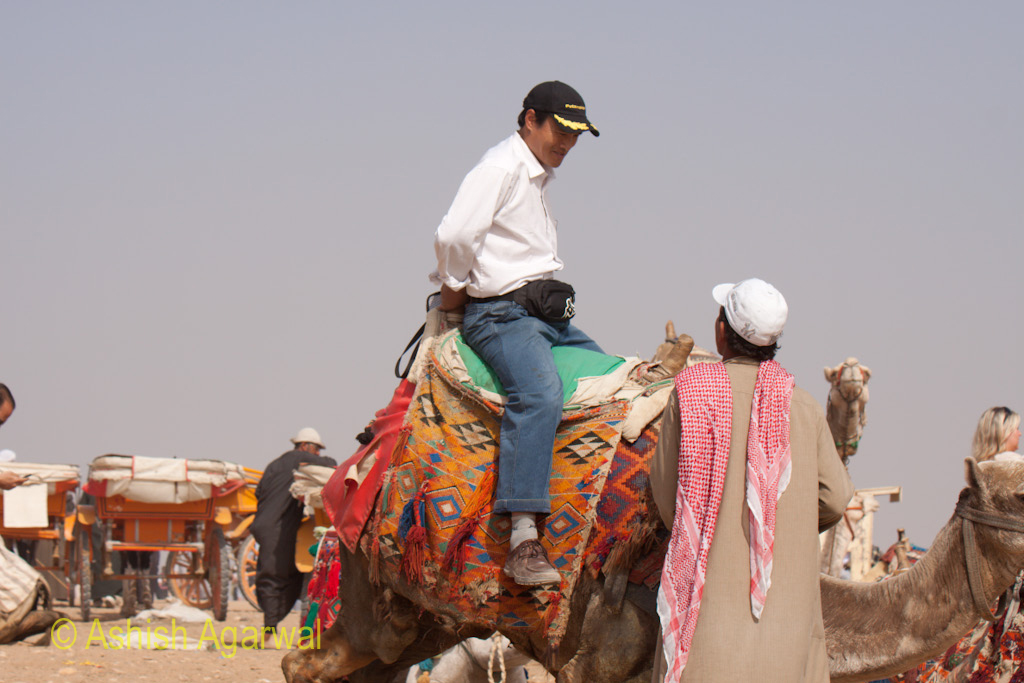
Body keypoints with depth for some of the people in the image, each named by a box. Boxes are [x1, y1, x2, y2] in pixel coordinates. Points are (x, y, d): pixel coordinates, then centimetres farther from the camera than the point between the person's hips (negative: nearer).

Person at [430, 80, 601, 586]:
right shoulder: (500, 168, -10)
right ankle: (522, 538, -45)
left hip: (547, 315, 10)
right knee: (539, 391, -34)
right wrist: (453, 289, -7)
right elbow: (454, 235, -22)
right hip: (501, 312, -10)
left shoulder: (538, 175, 22)